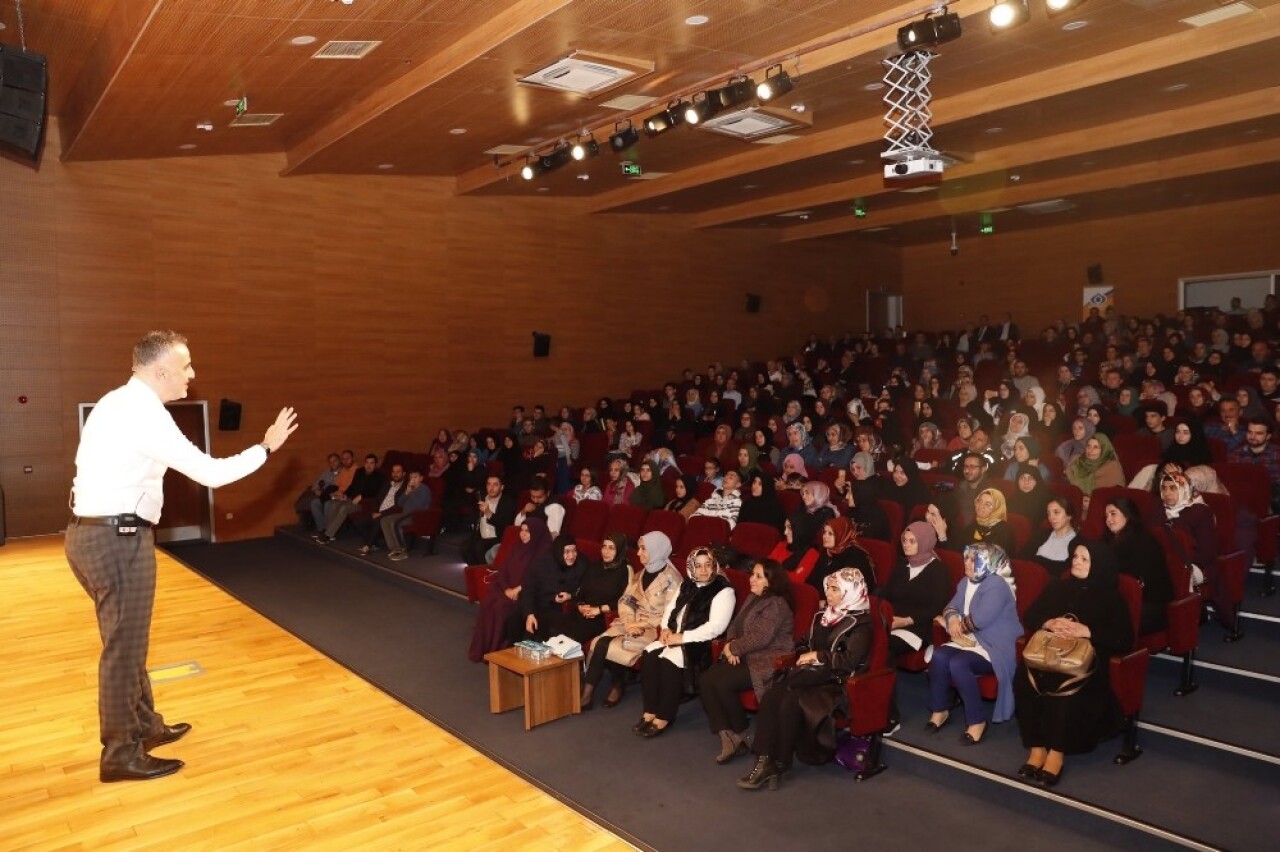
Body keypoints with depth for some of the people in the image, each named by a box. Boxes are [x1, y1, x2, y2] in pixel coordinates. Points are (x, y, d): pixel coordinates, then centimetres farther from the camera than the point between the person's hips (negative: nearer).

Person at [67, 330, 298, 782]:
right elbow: (210, 472, -18)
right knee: (124, 647, 1)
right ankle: (121, 754, 14)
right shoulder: (145, 414, -19)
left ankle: (144, 726, 35)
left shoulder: (120, 403, 11)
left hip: (94, 531, 10)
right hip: (117, 538, -10)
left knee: (127, 640, 20)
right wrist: (266, 446, -8)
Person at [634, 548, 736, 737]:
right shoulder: (686, 586, 14)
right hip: (676, 636, 7)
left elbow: (715, 627, -19)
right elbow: (670, 609, 18)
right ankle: (650, 711, -10)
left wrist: (682, 637, -20)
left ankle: (664, 717, -15)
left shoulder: (724, 591, -10)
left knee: (669, 660, -28)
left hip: (701, 643, -7)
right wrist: (666, 629, -3)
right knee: (650, 654, -18)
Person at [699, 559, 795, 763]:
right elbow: (735, 625, 16)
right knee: (707, 679, -16)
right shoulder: (753, 598, 16)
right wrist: (730, 645, -5)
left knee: (724, 683, -26)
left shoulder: (777, 604, -13)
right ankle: (727, 736, -15)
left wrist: (734, 648, -10)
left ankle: (741, 735, -3)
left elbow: (761, 638, -21)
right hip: (746, 656, 9)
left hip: (769, 661, -8)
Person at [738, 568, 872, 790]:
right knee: (771, 696, -23)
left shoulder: (860, 622, -4)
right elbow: (804, 643, 25)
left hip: (835, 682, -6)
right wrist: (804, 655, 3)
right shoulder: (822, 615, 19)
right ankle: (764, 761, -26)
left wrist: (817, 656, -10)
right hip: (810, 674, 7)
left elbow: (850, 660, -14)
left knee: (791, 702, -31)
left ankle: (779, 763, -15)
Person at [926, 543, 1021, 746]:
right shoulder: (966, 582, 12)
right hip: (971, 640, 8)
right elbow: (951, 607, 11)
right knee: (939, 655, -19)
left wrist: (958, 624, -8)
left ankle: (977, 720, -14)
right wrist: (952, 620, -12)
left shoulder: (997, 585, -18)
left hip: (994, 647, -8)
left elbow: (979, 619, -26)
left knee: (958, 664, -30)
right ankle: (940, 710, -4)